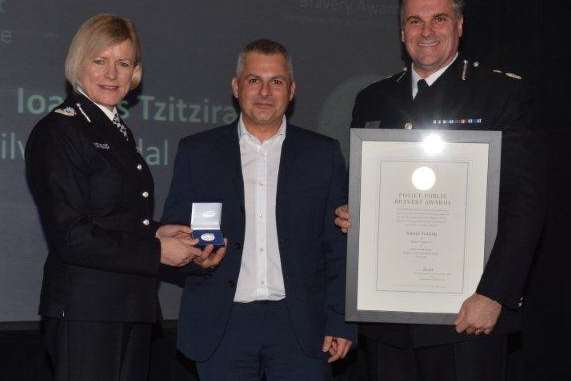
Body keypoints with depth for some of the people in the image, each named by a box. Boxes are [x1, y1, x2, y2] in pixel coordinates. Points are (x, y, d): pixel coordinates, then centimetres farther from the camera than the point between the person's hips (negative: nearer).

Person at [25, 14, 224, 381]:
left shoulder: (119, 132, 17)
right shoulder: (56, 131, -10)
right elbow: (69, 236, -16)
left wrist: (156, 231, 3)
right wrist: (156, 250, -14)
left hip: (133, 309, 8)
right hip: (84, 313, -8)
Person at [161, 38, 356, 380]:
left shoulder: (323, 154, 7)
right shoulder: (197, 151, 8)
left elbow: (339, 246, 5)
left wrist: (340, 323, -2)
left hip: (300, 327, 0)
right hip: (222, 325, 1)